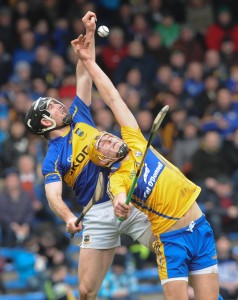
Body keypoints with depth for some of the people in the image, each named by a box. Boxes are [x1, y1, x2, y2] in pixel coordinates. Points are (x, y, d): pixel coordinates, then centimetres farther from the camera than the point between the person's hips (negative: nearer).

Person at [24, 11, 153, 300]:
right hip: (98, 215, -3)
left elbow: (84, 76, 13)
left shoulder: (78, 116, 13)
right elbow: (53, 195, -16)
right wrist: (68, 217, -37)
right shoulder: (52, 159, -1)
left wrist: (89, 33, 4)